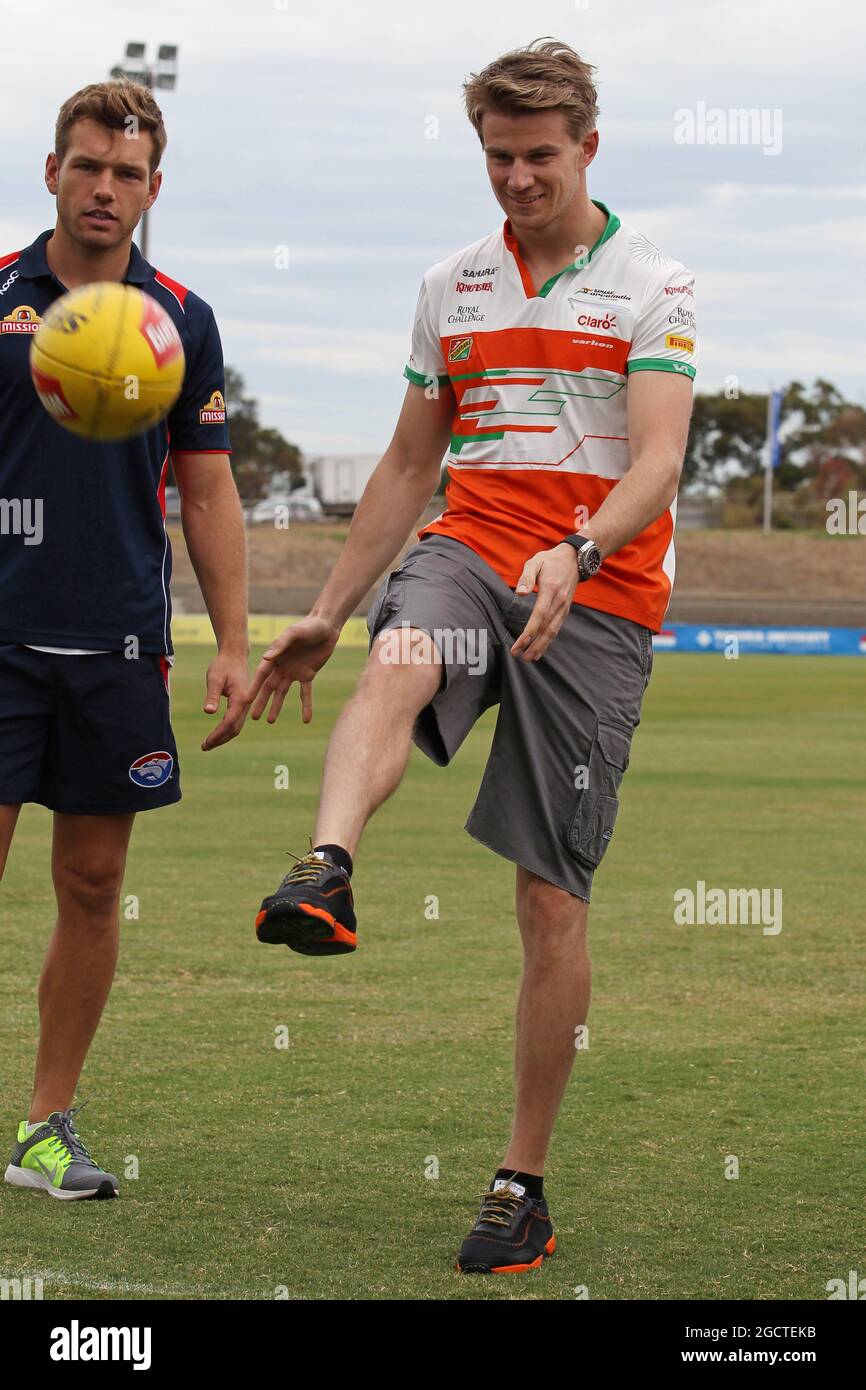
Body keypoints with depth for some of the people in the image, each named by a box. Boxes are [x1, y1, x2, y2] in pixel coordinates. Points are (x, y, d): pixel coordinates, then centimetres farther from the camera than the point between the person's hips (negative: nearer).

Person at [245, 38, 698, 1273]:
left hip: (597, 598, -3)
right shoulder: (452, 289, 15)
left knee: (552, 898, -3)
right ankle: (323, 878, -64)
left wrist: (577, 551, -32)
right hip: (469, 552, 3)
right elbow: (409, 464, 22)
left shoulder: (652, 287, 1)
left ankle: (524, 1184, 8)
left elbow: (657, 462, -12)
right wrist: (327, 612, 20)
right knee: (399, 663, -36)